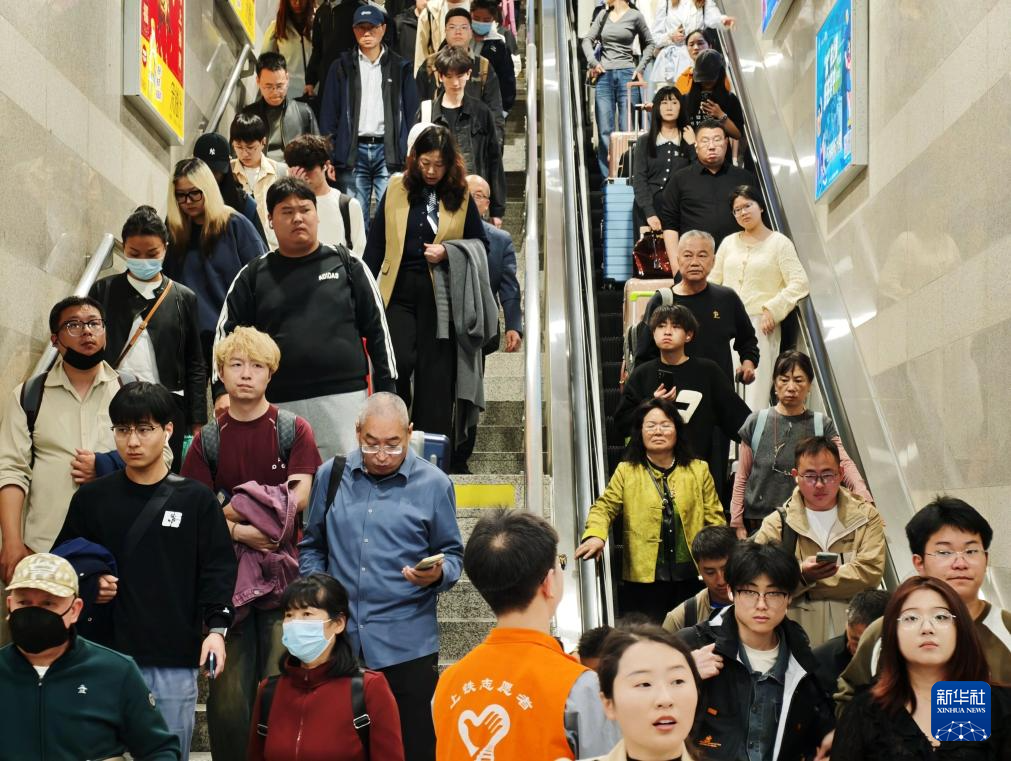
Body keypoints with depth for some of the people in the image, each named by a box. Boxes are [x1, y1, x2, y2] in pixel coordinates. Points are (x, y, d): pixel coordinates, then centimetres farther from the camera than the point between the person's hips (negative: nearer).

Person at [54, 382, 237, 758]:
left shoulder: (196, 499, 4)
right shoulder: (91, 498, 8)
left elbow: (218, 570, 2)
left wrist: (216, 627, -11)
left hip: (175, 662, -1)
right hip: (107, 659, 1)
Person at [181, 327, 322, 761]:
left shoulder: (294, 430, 5)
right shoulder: (208, 440, 9)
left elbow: (299, 497, -6)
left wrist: (233, 508, -9)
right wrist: (243, 532, -14)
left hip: (282, 576, -1)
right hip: (226, 575, 1)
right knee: (227, 695, -2)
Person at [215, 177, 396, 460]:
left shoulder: (346, 264, 8)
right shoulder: (253, 275, 10)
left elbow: (376, 327, 8)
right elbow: (228, 333, 9)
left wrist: (386, 390, 4)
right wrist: (223, 390, -5)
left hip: (345, 397, -1)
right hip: (280, 406, 1)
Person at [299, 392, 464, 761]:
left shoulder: (433, 484, -1)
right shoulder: (331, 476, 7)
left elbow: (452, 554, 4)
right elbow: (312, 547, 16)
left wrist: (438, 574, -17)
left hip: (407, 644, -2)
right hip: (337, 638, 3)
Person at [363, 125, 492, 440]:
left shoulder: (461, 196, 3)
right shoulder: (396, 190, 5)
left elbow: (481, 245, 7)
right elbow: (376, 243, 8)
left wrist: (447, 252, -10)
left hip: (441, 296, 0)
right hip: (399, 292, 0)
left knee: (436, 373, 3)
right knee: (398, 362, -12)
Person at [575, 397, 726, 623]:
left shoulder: (698, 470, 10)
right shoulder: (626, 471, 7)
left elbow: (714, 519, 9)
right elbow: (604, 507, 0)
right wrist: (595, 535, -21)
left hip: (690, 578, 2)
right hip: (643, 578, -1)